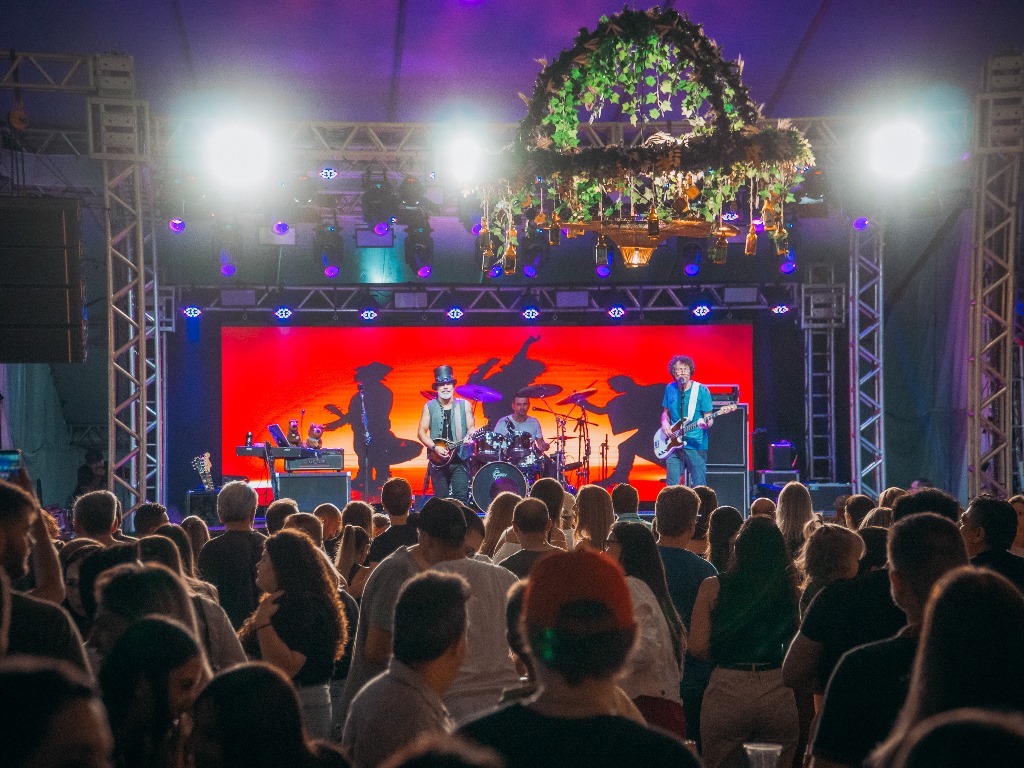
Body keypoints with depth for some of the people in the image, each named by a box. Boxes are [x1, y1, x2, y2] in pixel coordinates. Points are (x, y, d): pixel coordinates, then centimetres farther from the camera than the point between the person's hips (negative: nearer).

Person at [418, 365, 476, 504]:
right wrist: (435, 448, -11)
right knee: (440, 499, 3)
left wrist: (469, 437, -16)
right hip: (438, 461, 0)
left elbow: (471, 427, 7)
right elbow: (421, 432, 3)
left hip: (460, 460, 0)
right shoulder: (429, 407, 5)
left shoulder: (464, 405, 6)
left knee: (461, 497, -9)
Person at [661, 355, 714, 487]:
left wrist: (705, 423, -26)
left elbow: (710, 419, -3)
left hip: (696, 445, -4)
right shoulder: (670, 389, 7)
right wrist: (665, 422, -1)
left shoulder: (701, 390, -6)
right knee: (671, 487, 6)